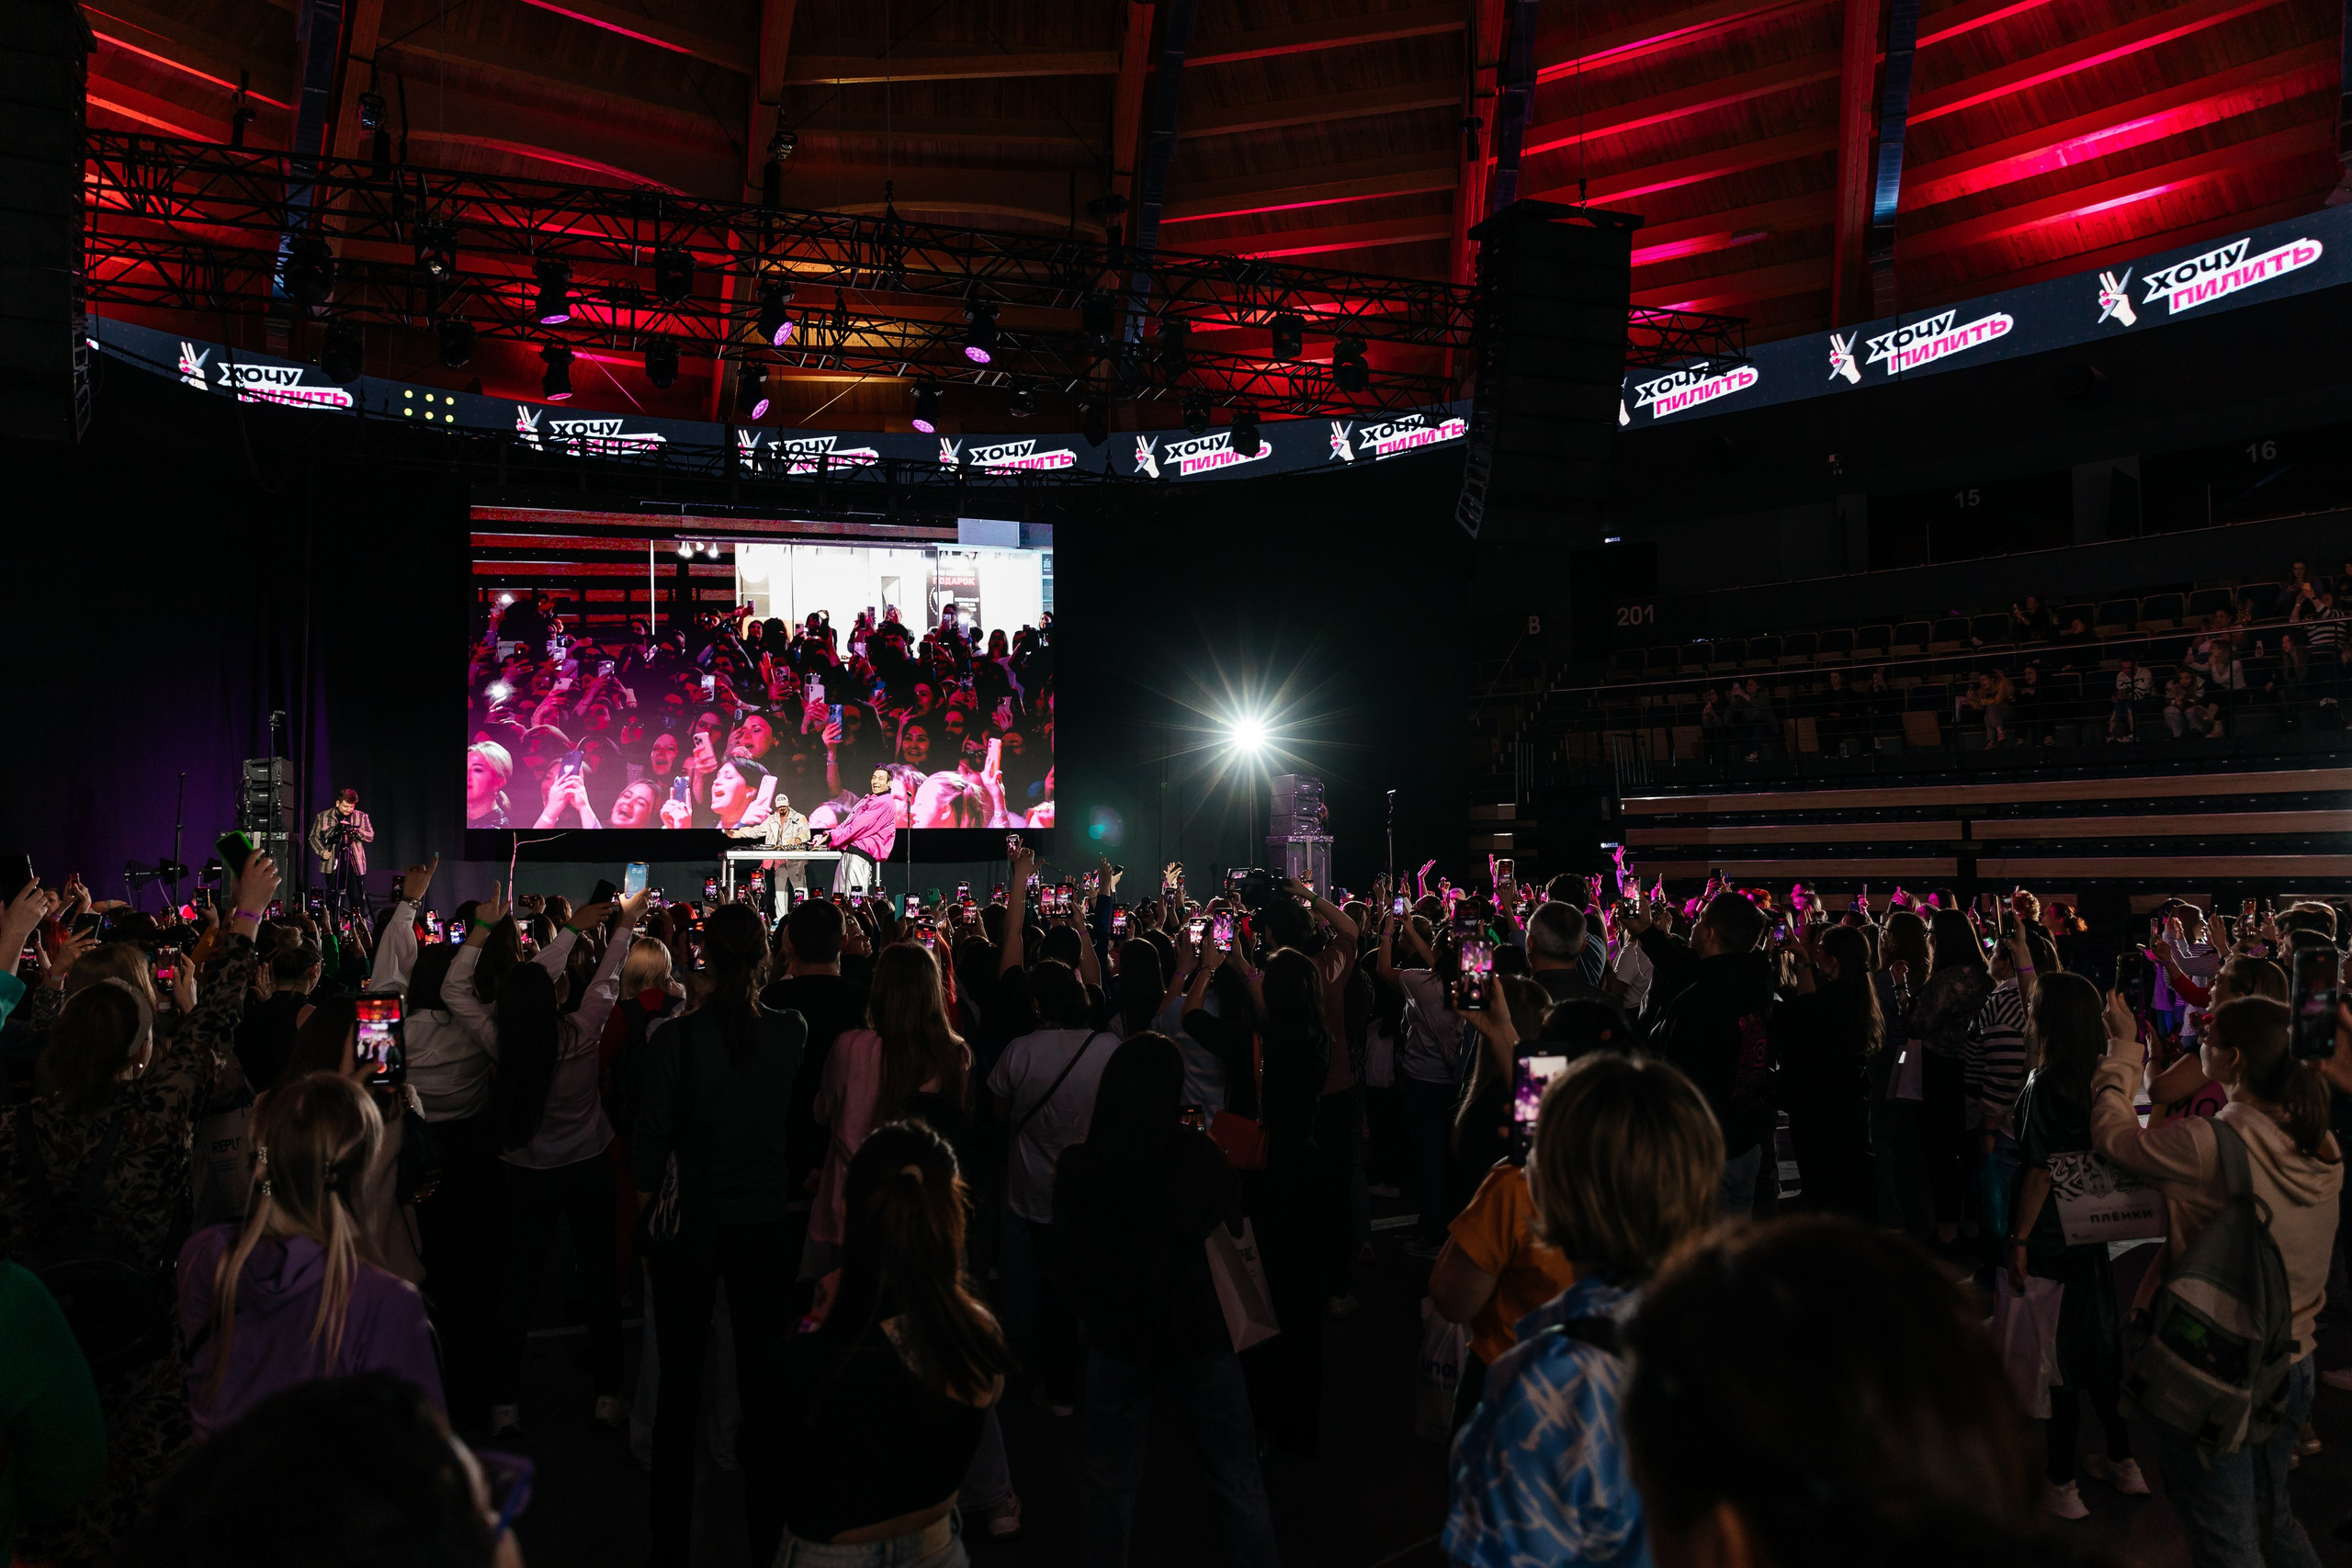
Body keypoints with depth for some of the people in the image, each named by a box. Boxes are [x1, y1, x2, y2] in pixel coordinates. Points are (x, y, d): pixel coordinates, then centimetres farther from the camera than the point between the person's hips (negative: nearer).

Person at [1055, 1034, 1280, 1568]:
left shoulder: (1076, 1165, -15)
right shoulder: (1199, 1155, -20)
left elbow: (1069, 1260, 0)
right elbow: (1231, 1230, -2)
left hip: (1115, 1338, 1)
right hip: (1199, 1334, -1)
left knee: (1108, 1484, 19)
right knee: (1237, 1482, 17)